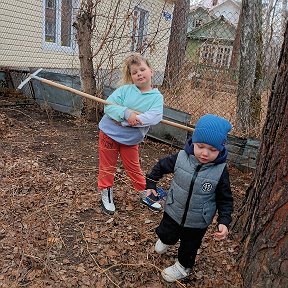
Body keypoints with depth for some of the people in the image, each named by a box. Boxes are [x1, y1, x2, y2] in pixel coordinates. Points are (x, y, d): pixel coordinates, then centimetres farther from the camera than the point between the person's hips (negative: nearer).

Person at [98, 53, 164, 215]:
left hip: (131, 139, 0)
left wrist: (134, 120, -31)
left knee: (134, 168, 12)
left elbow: (155, 117, -25)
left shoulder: (157, 97, -9)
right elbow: (109, 105, -18)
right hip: (109, 132, 0)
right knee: (107, 167, 12)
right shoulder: (125, 89, -9)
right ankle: (106, 195, 32)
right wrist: (127, 113, -33)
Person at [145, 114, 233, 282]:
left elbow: (225, 199, -10)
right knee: (166, 235, 27)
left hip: (197, 223, -1)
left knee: (189, 247, 23)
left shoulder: (220, 171, -22)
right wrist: (151, 184, -4)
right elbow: (161, 166, -1)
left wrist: (224, 221, -20)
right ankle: (166, 240, 65)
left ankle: (183, 267, 55)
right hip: (173, 213, 2)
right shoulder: (181, 158, -20)